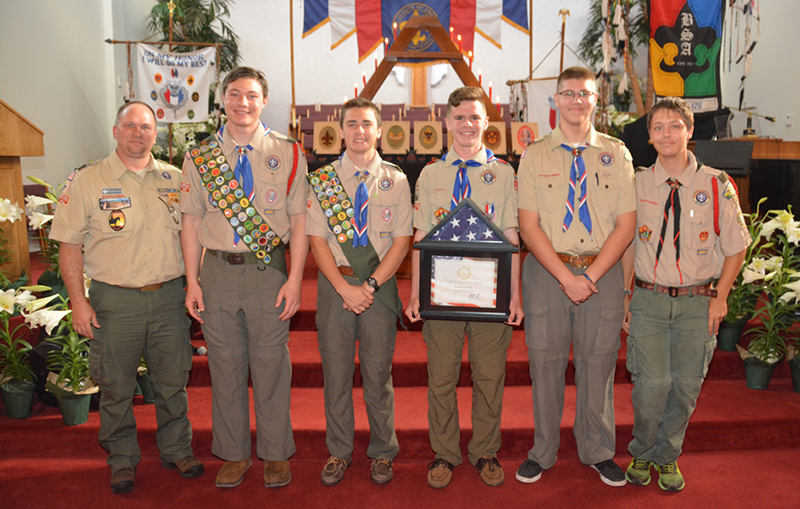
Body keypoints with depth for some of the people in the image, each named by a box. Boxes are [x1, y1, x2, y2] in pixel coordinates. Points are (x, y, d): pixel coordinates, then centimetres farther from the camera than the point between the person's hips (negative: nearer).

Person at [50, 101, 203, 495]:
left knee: (173, 380, 11)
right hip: (115, 300, -2)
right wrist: (78, 300, -7)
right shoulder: (87, 181, -1)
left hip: (169, 296, 2)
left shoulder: (174, 179, 7)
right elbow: (70, 244, -1)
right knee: (116, 385, 8)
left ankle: (176, 449, 30)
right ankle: (122, 459, 27)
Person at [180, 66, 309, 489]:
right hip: (217, 270, 2)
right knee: (225, 366, 11)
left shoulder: (288, 154, 1)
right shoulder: (199, 157, 7)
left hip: (269, 271, -2)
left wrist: (294, 279, -8)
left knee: (270, 366, 7)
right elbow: (191, 221, 7)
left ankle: (276, 454, 25)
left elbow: (299, 221, -1)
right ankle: (234, 454, 29)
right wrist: (192, 281, 0)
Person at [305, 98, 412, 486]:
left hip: (380, 284, 0)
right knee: (335, 370, 8)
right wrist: (344, 287, -12)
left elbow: (402, 241, -1)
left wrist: (370, 284, -11)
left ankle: (382, 452, 25)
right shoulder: (322, 180, 2)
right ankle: (338, 451, 26)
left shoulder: (396, 181, 3)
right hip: (334, 282, 1)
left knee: (378, 371, 8)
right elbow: (317, 239, -2)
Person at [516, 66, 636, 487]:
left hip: (603, 272, 1)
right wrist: (566, 277, -13)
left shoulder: (616, 154, 6)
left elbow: (626, 225, 1)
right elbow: (529, 226, -4)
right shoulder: (535, 155, 3)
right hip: (547, 270, -1)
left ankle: (598, 452, 31)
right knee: (545, 363, 7)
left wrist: (591, 276, -11)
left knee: (598, 365, 11)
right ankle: (542, 452, 26)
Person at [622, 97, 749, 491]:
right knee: (652, 384, -6)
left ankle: (666, 457, 29)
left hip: (698, 301, 1)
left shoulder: (717, 186, -1)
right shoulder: (636, 184, 1)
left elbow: (736, 248, 7)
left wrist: (719, 297, 1)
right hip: (648, 299, 0)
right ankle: (641, 453, 21)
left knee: (687, 384, 5)